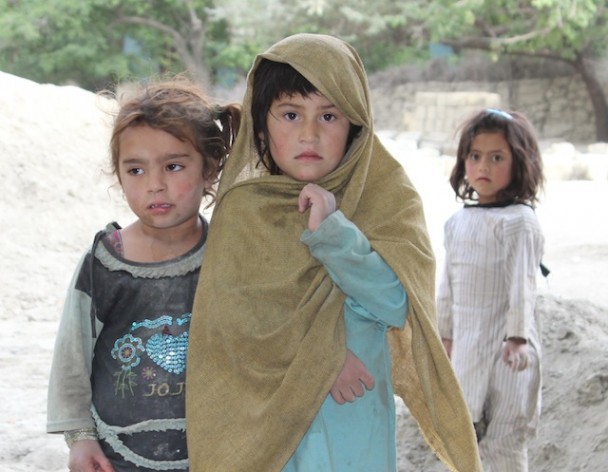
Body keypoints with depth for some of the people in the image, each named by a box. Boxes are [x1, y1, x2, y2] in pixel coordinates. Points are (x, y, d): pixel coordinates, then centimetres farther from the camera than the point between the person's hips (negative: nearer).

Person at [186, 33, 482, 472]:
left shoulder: (387, 199, -3)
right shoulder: (243, 208, -1)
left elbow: (397, 304, -14)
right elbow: (232, 315, -8)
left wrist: (331, 230, -23)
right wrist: (319, 356, -17)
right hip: (262, 422, 1)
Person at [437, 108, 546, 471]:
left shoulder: (518, 221, -12)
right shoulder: (459, 221, 10)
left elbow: (523, 284, -17)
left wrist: (518, 336, -23)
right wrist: (445, 333, 19)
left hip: (506, 345, -7)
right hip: (467, 343, 7)